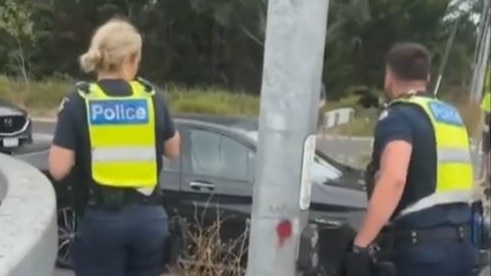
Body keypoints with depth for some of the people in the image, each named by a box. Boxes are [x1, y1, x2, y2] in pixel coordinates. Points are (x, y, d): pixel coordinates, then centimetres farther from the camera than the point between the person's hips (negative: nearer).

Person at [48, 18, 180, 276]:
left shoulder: (78, 102, -7)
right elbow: (173, 150, 14)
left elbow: (58, 169, -10)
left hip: (101, 219, -2)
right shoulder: (152, 98, 0)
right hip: (148, 217, 3)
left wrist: (79, 148, 8)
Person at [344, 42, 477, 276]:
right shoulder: (451, 116, 18)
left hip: (424, 244, -8)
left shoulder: (398, 116, -8)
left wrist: (361, 244, -25)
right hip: (461, 240, 8)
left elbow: (394, 179, -25)